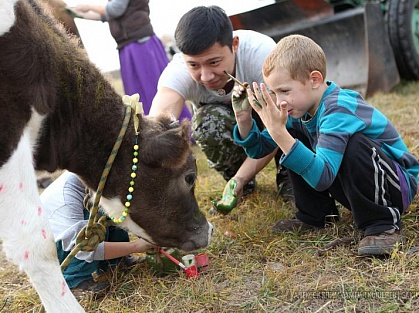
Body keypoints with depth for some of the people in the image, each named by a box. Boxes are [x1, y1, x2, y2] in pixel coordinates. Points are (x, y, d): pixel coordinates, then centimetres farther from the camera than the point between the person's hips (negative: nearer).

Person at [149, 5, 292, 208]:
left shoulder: (261, 52, -37)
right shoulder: (179, 71, -34)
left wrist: (240, 179, -47)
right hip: (227, 128, 1)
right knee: (208, 120, -33)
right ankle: (244, 189, -5)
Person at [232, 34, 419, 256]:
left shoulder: (338, 109, -30)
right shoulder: (299, 106, -5)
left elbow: (322, 177, -41)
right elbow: (259, 149, 4)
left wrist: (279, 132, -46)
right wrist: (244, 119, -15)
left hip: (399, 186, -8)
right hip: (355, 187, 8)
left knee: (355, 145, -36)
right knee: (293, 137, 0)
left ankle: (383, 224, -17)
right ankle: (313, 216, 10)